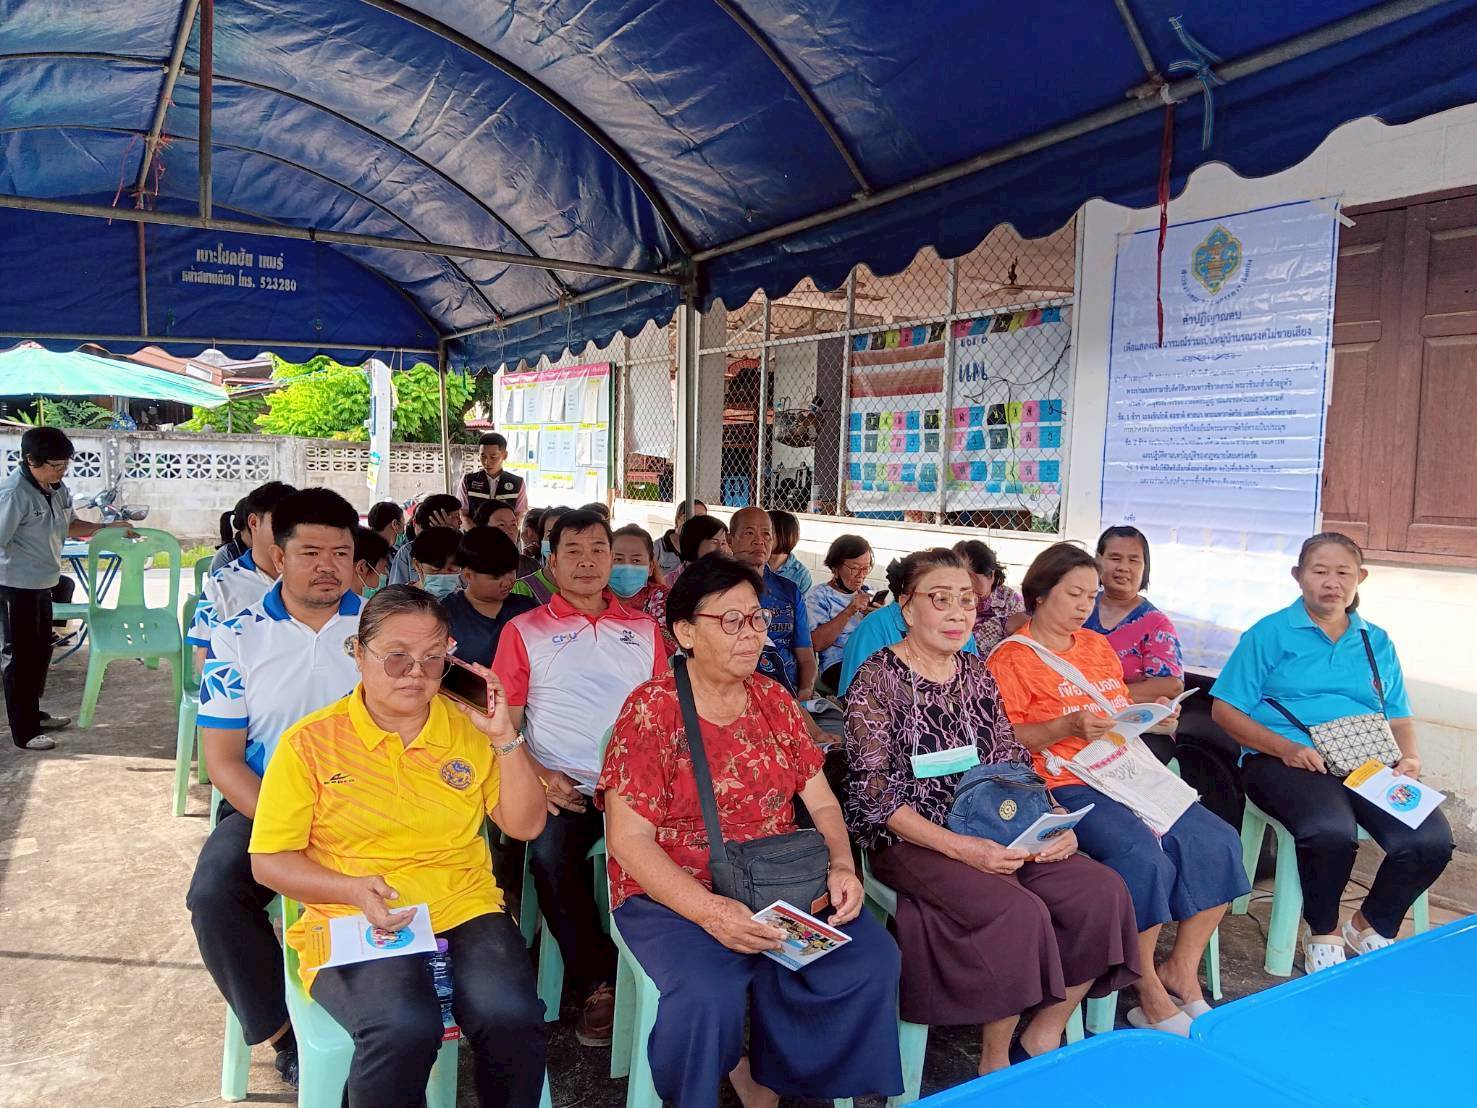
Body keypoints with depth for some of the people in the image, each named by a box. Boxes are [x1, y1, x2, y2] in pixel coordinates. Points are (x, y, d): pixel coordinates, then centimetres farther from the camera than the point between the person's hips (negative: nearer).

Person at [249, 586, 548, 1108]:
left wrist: (505, 738, -6)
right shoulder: (311, 742, 1)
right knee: (404, 1027, -33)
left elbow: (525, 825, 7)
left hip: (463, 910, 3)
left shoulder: (468, 728, 9)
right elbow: (268, 861, 2)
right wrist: (354, 889, -14)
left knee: (510, 1017, -26)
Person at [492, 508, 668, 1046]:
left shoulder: (644, 629, 17)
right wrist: (538, 776, -12)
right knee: (550, 854, -31)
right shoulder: (524, 630, 10)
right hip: (563, 789, -1)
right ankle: (598, 982, -11)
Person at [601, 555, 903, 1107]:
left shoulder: (774, 699, 7)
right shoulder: (651, 709, -10)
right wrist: (710, 911, -26)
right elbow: (628, 839, -14)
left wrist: (841, 866, -10)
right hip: (673, 894, -5)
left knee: (872, 960, -15)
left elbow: (821, 802, 11)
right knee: (709, 995, -32)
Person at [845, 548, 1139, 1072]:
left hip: (992, 830, 7)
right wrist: (958, 847, -24)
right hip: (911, 840, -6)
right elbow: (875, 794, -14)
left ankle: (1043, 1036, 6)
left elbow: (1012, 762, 12)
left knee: (1103, 891, -11)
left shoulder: (976, 671, 11)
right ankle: (995, 1060, -3)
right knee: (1019, 914, -28)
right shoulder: (877, 680, -9)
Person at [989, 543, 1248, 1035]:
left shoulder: (1098, 646, 19)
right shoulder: (1011, 658, -3)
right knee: (1143, 857, -28)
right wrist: (1068, 726, -21)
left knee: (1218, 842, -10)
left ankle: (1180, 969, 7)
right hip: (1066, 787, -7)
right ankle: (1150, 996, -8)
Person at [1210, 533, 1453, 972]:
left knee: (1431, 840, -23)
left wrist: (1410, 757, -2)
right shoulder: (1271, 633, 5)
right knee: (1332, 831, -35)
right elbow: (1225, 709, -1)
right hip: (1286, 761, -4)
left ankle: (1371, 926, 8)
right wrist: (1286, 748, -14)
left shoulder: (1377, 643, 20)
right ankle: (1323, 933, -3)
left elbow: (1399, 719, 21)